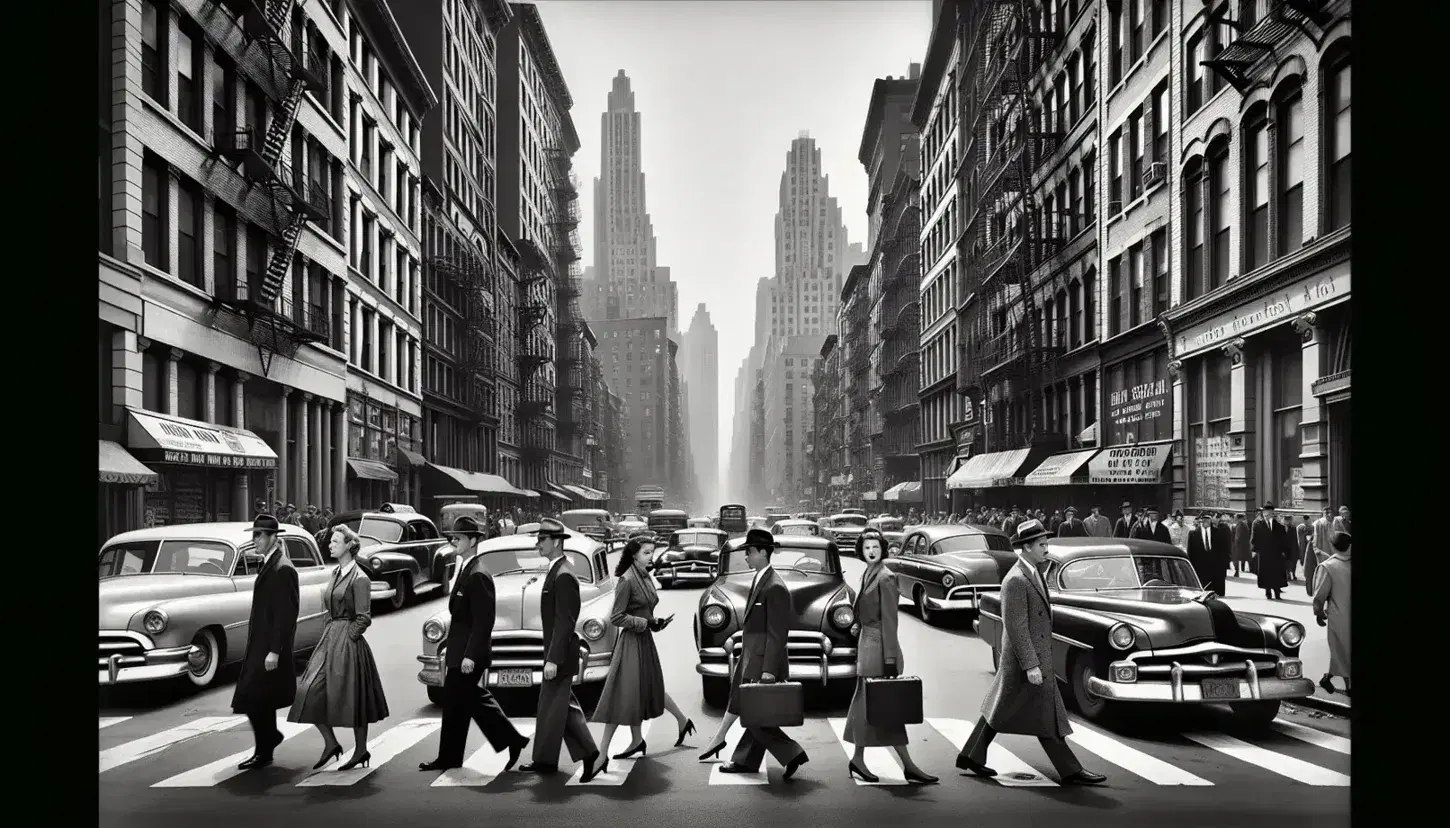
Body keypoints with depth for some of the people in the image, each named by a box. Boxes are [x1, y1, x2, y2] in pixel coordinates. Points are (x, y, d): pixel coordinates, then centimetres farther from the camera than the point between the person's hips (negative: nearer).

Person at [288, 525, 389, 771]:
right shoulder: (336, 573, 11)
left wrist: (346, 637, -14)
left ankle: (361, 750, 14)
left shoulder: (359, 579, -12)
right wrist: (330, 636, 11)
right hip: (330, 639, 8)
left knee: (353, 699, 1)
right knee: (310, 691, 0)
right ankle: (330, 744, 11)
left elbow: (363, 619, -14)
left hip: (349, 643, -8)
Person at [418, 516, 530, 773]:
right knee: (473, 700, 13)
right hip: (460, 651, 10)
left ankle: (449, 758, 11)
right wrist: (450, 646, 18)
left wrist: (470, 655, -24)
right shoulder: (466, 570, 12)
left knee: (455, 704, 0)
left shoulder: (478, 575, -19)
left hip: (468, 654, -10)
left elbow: (484, 620, -22)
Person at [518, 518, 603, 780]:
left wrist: (553, 659, -24)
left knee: (551, 707, 1)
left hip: (560, 653, -10)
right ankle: (591, 756, 15)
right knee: (565, 707, 12)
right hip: (559, 651, 10)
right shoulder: (557, 570, 11)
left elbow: (564, 622, -23)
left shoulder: (563, 576, -20)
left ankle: (545, 760, 13)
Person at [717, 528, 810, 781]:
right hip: (752, 661, 9)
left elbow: (777, 633, -20)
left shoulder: (774, 587, -18)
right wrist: (745, 660, 20)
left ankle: (792, 754, 1)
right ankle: (745, 760, 23)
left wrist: (769, 670, -22)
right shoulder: (760, 580, 11)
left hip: (763, 664, -9)